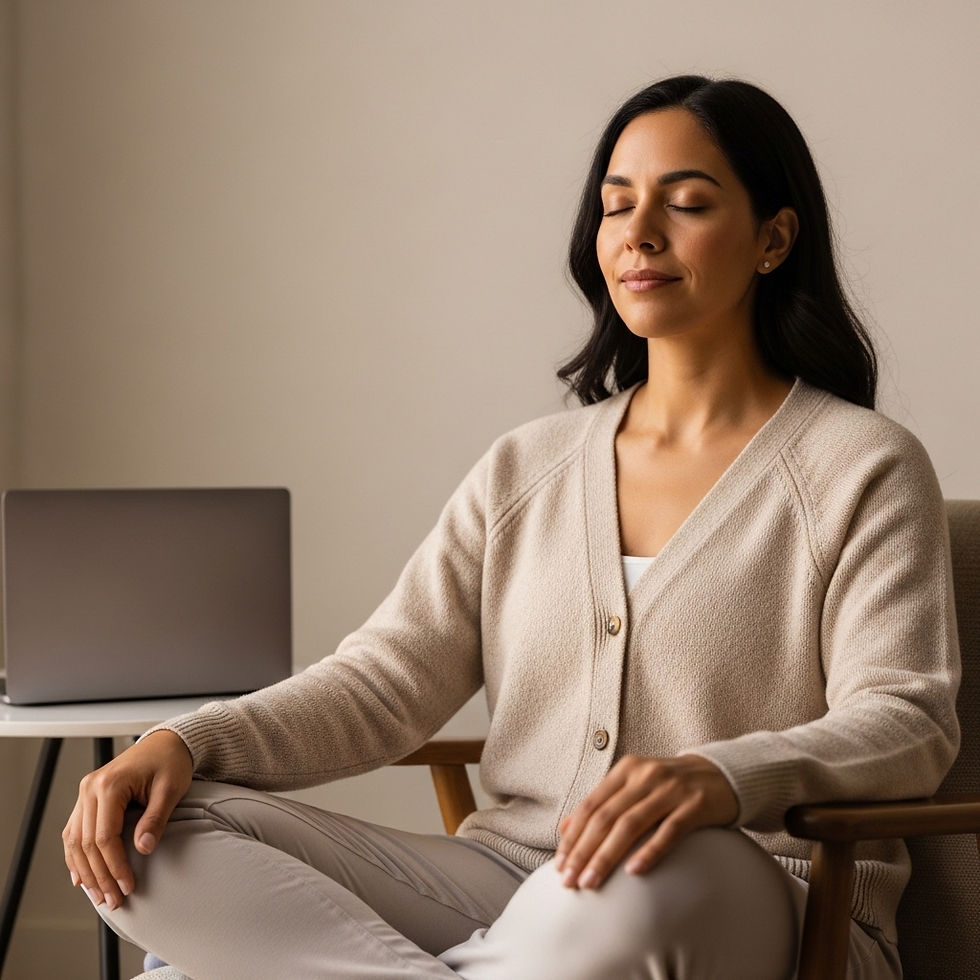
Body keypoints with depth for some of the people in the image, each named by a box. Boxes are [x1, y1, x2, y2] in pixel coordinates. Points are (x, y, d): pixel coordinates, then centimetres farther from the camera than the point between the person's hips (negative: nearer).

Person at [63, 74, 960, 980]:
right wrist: (184, 742, -9)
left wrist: (720, 776, -33)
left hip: (760, 905, -5)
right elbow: (383, 681, 11)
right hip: (503, 882, 5)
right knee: (145, 836, -15)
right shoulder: (525, 469, 18)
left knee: (634, 891, -44)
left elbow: (906, 720, -10)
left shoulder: (861, 468, 2)